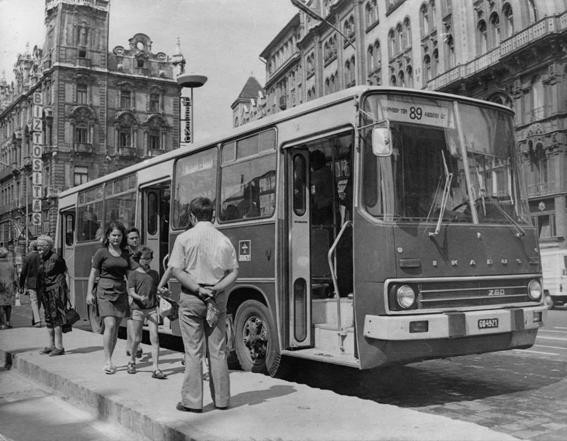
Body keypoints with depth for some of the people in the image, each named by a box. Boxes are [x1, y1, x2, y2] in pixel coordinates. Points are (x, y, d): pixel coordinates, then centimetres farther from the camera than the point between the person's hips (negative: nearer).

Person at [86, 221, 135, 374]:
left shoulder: (125, 254, 12)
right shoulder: (102, 252, 0)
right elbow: (93, 273, 3)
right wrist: (89, 293, -2)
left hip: (121, 292, 4)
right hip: (105, 291, -4)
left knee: (116, 327, 5)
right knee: (110, 325, -15)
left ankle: (109, 360, 15)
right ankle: (107, 362, -11)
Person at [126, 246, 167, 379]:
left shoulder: (154, 273, 12)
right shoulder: (133, 274, 1)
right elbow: (131, 292, -6)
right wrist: (140, 298, -24)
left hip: (152, 309, 2)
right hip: (137, 308, -2)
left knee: (154, 338, -7)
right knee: (137, 339, 6)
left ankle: (156, 369, -8)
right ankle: (132, 361, 33)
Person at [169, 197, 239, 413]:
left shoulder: (184, 238, -4)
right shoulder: (223, 240, 5)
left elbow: (177, 270, -11)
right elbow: (234, 272, 2)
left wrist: (199, 289, -11)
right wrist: (216, 288, -6)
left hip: (191, 298, -3)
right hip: (218, 298, 3)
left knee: (193, 351, 2)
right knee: (218, 350, 9)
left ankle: (192, 401, 6)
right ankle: (221, 399, 16)